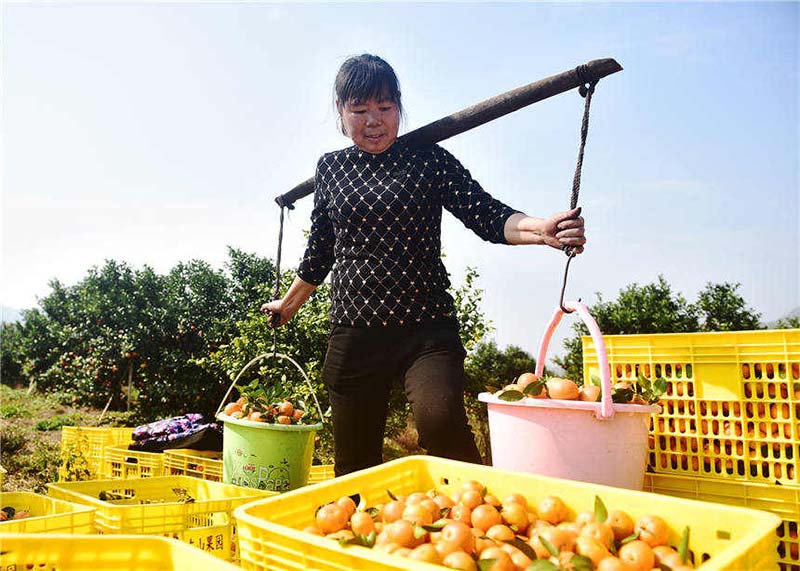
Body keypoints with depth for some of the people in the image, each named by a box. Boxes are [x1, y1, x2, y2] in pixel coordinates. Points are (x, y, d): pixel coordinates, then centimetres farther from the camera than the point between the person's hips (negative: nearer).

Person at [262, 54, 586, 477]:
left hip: (425, 329, -2)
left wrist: (540, 229, -27)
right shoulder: (331, 168, 11)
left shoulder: (429, 160, 3)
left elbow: (486, 214, -7)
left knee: (440, 420, -29)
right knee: (354, 462, 8)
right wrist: (287, 304, 32)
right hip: (352, 334, 3)